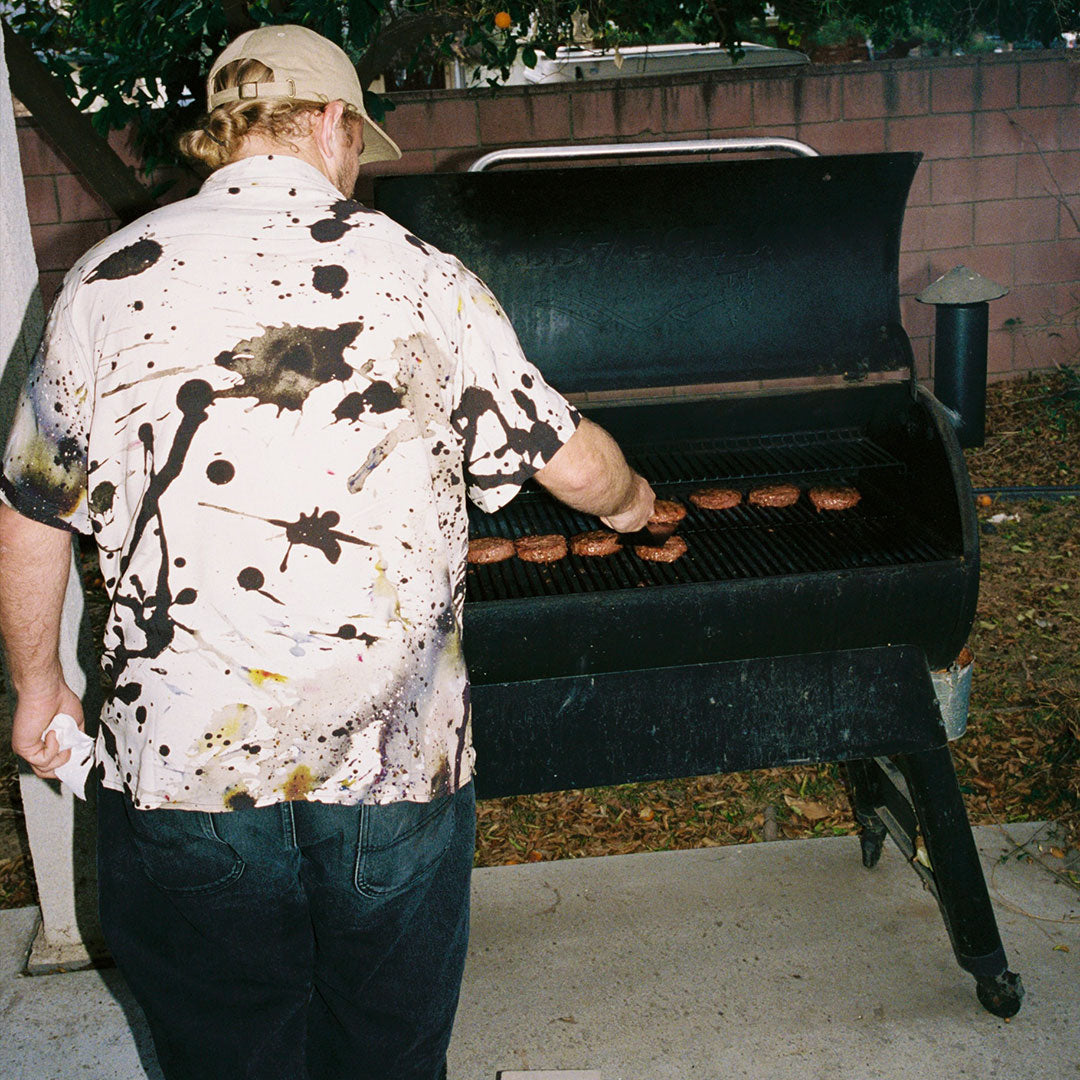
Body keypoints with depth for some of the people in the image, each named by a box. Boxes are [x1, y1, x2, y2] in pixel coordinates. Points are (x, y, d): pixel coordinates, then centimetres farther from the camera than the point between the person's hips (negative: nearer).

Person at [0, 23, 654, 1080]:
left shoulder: (108, 279, -1)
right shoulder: (422, 279, -4)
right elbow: (573, 463, 3)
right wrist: (631, 501, 26)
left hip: (184, 753, 1)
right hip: (397, 755, 0)